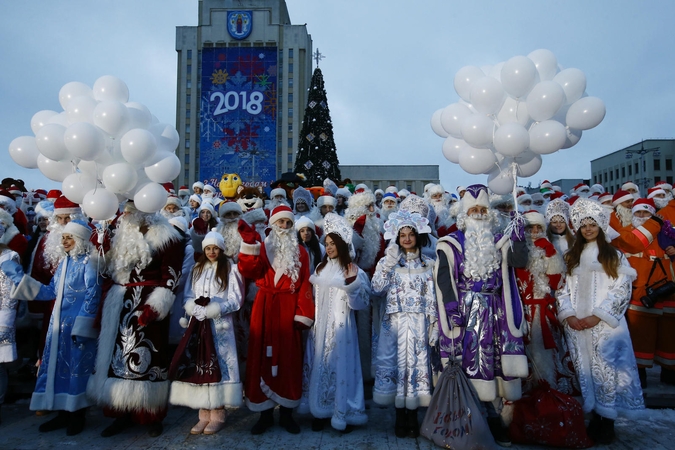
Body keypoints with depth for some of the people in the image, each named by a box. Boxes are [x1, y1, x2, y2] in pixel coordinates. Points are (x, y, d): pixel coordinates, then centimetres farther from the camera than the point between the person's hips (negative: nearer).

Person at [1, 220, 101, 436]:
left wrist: (82, 326, -18)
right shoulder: (64, 262, 12)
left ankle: (78, 415, 15)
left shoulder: (88, 262, -10)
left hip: (78, 322, -8)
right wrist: (19, 276, 11)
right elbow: (51, 291, 13)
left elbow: (92, 296, -14)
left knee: (77, 367, 2)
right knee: (58, 365, 11)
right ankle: (63, 413, 23)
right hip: (59, 322, 8)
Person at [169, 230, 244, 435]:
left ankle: (218, 413, 5)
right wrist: (197, 310, -12)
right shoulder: (196, 269, 14)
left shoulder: (230, 269, 1)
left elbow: (235, 300, -5)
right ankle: (204, 413, 10)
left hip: (220, 326, -3)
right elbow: (188, 297, 9)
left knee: (218, 365, -4)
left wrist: (212, 310, -15)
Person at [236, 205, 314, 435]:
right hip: (265, 308, 0)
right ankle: (265, 414, 16)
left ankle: (287, 414, 17)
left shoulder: (300, 252, 8)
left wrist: (303, 314, -8)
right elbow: (248, 271, -10)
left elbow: (305, 285, 0)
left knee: (289, 359, 4)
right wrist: (249, 244, -21)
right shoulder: (263, 248, 7)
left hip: (288, 309, 0)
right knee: (263, 356, 4)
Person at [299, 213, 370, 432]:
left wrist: (352, 284, -30)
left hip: (340, 327, -6)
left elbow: (359, 303, -17)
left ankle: (343, 414, 16)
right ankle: (320, 410, 26)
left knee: (340, 366, 1)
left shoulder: (353, 271, -9)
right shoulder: (321, 268, 9)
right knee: (319, 367, 12)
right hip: (319, 326, 6)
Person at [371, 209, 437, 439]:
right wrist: (388, 262, -16)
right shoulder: (389, 261, 5)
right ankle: (400, 418, 16)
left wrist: (433, 325, -1)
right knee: (397, 362, 2)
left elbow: (431, 296, 4)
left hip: (418, 323, 0)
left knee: (416, 361, 3)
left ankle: (413, 417, 16)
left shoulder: (428, 264, 7)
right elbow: (377, 288, -10)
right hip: (395, 322, 0)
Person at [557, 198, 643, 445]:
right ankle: (594, 415, 17)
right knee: (585, 371, 5)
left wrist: (597, 315, -13)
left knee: (606, 369, -4)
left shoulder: (614, 256, 6)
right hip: (576, 326, 3)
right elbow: (562, 289, 9)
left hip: (605, 325, -3)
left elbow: (622, 290, -4)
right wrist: (568, 315, -7)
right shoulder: (571, 257, 14)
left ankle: (607, 421, 9)